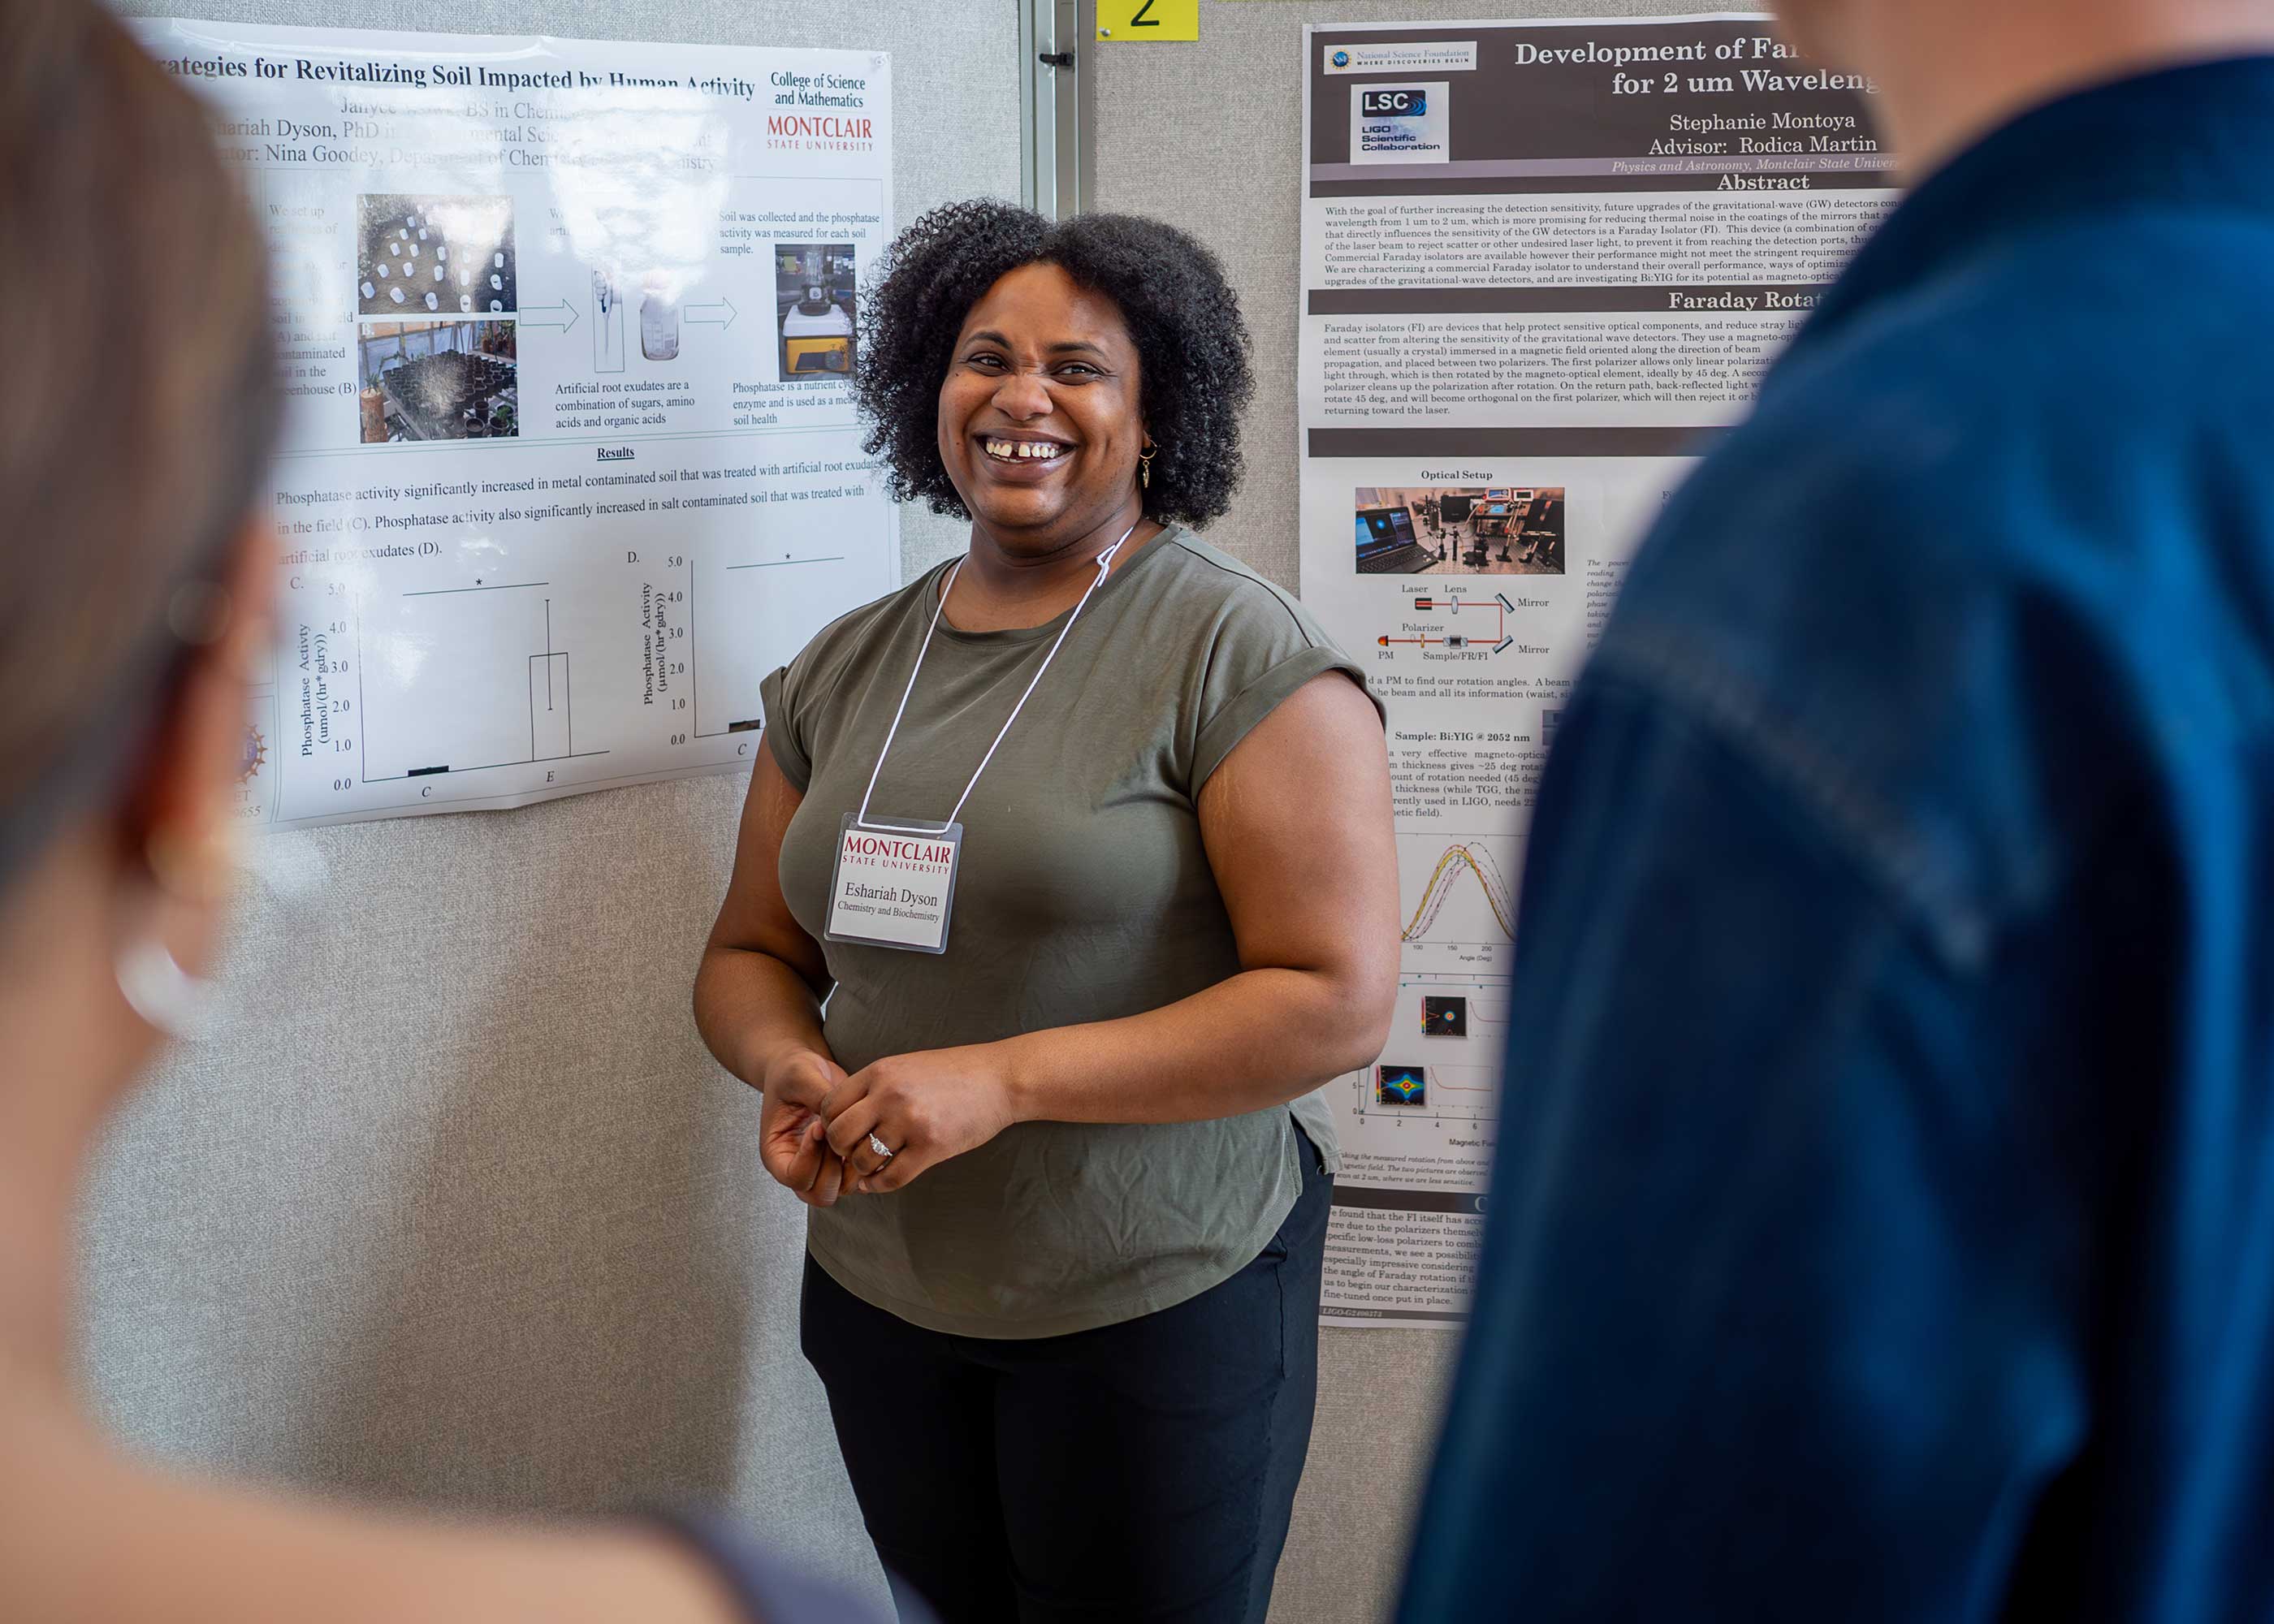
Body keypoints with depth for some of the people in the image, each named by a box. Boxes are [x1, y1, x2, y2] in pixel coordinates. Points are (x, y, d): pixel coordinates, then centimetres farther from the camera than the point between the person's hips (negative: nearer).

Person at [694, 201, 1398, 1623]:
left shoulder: (1240, 652, -11)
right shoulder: (847, 668, 7)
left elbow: (1337, 1002, -17)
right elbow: (752, 952, 16)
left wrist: (1002, 1079, -21)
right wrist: (790, 1067, -9)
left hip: (1160, 1305, -5)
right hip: (881, 1292, 5)